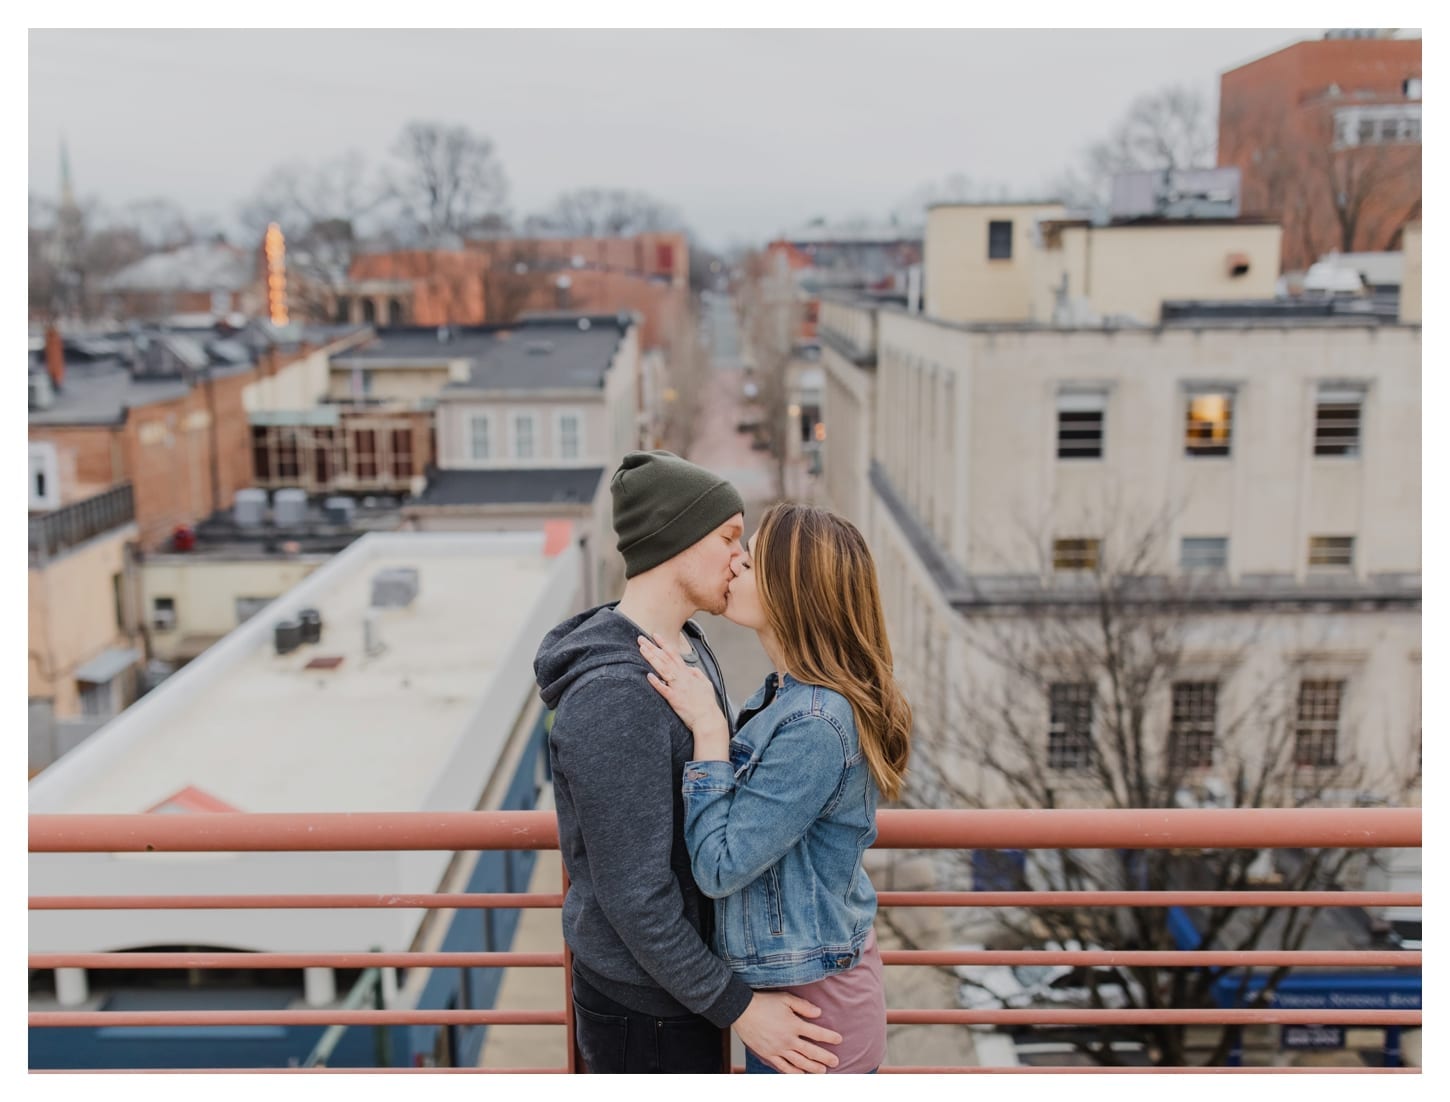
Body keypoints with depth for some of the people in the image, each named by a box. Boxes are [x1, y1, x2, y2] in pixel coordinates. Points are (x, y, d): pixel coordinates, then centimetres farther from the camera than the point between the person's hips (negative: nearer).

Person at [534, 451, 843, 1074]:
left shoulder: (690, 650, 2)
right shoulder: (615, 695, -29)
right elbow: (634, 895, -26)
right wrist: (737, 1006, -18)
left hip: (685, 978, 9)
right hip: (643, 1007, -9)